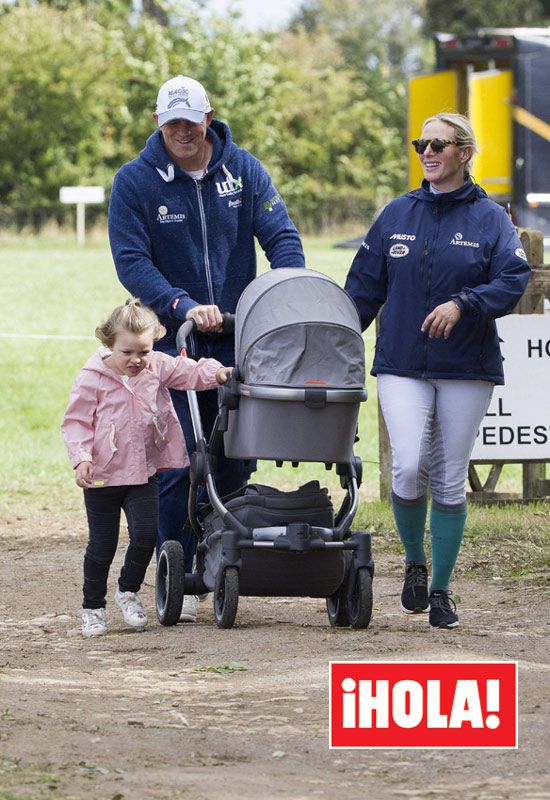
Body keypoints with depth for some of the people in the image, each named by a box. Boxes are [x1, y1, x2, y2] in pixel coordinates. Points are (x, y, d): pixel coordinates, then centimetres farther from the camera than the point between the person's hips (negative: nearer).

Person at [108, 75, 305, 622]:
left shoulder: (243, 171, 3)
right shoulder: (135, 182, -5)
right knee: (180, 462, -8)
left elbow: (281, 237, -1)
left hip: (240, 340, 3)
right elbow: (131, 262, -10)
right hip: (173, 343, -3)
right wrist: (184, 307, -23)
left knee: (238, 461, 6)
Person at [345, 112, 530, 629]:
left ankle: (441, 590, 15)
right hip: (402, 367, 1)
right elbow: (363, 287, 12)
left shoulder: (489, 219, 2)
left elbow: (512, 282, -9)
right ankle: (414, 562, 10)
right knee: (409, 469, -16)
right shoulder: (397, 216, 9)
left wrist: (463, 304, -25)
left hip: (465, 370, -1)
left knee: (450, 481, 3)